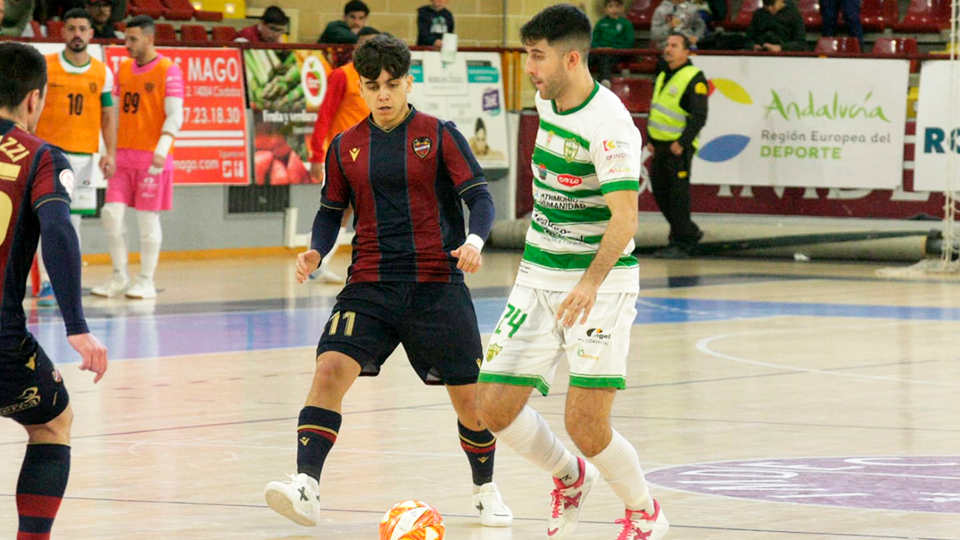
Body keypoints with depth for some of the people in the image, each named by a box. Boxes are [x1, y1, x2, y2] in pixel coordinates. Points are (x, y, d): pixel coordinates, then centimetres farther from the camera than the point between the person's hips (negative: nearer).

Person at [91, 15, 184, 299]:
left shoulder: (168, 71, -8)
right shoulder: (123, 69, 12)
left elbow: (175, 116, -13)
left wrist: (161, 151, -24)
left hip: (151, 157, -6)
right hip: (123, 155, 6)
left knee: (147, 218, 0)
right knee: (111, 213, 0)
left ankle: (146, 281, 9)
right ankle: (119, 276, 12)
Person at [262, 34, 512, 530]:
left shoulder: (439, 135, 0)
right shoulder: (346, 147, 8)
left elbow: (479, 196, -3)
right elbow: (331, 211, 16)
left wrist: (475, 239, -23)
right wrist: (316, 252, -4)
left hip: (437, 285, -2)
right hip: (370, 285, 2)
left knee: (469, 396, 4)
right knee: (331, 369, -21)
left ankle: (486, 492, 29)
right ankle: (306, 486, -27)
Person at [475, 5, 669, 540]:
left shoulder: (609, 125, -21)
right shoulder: (548, 99, 5)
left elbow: (625, 218, -30)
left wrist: (590, 283, -46)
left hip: (601, 284, -7)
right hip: (539, 277, 7)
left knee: (586, 425, -14)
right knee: (495, 408, -2)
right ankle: (570, 479, 28)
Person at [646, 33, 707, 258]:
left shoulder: (694, 79, -12)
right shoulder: (662, 77, 15)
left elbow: (699, 116, -17)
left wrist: (682, 143, -21)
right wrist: (650, 140, 17)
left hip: (679, 147, -9)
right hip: (660, 146, 9)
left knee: (678, 195, -7)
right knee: (660, 191, 12)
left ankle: (680, 244, -1)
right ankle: (690, 232, 26)